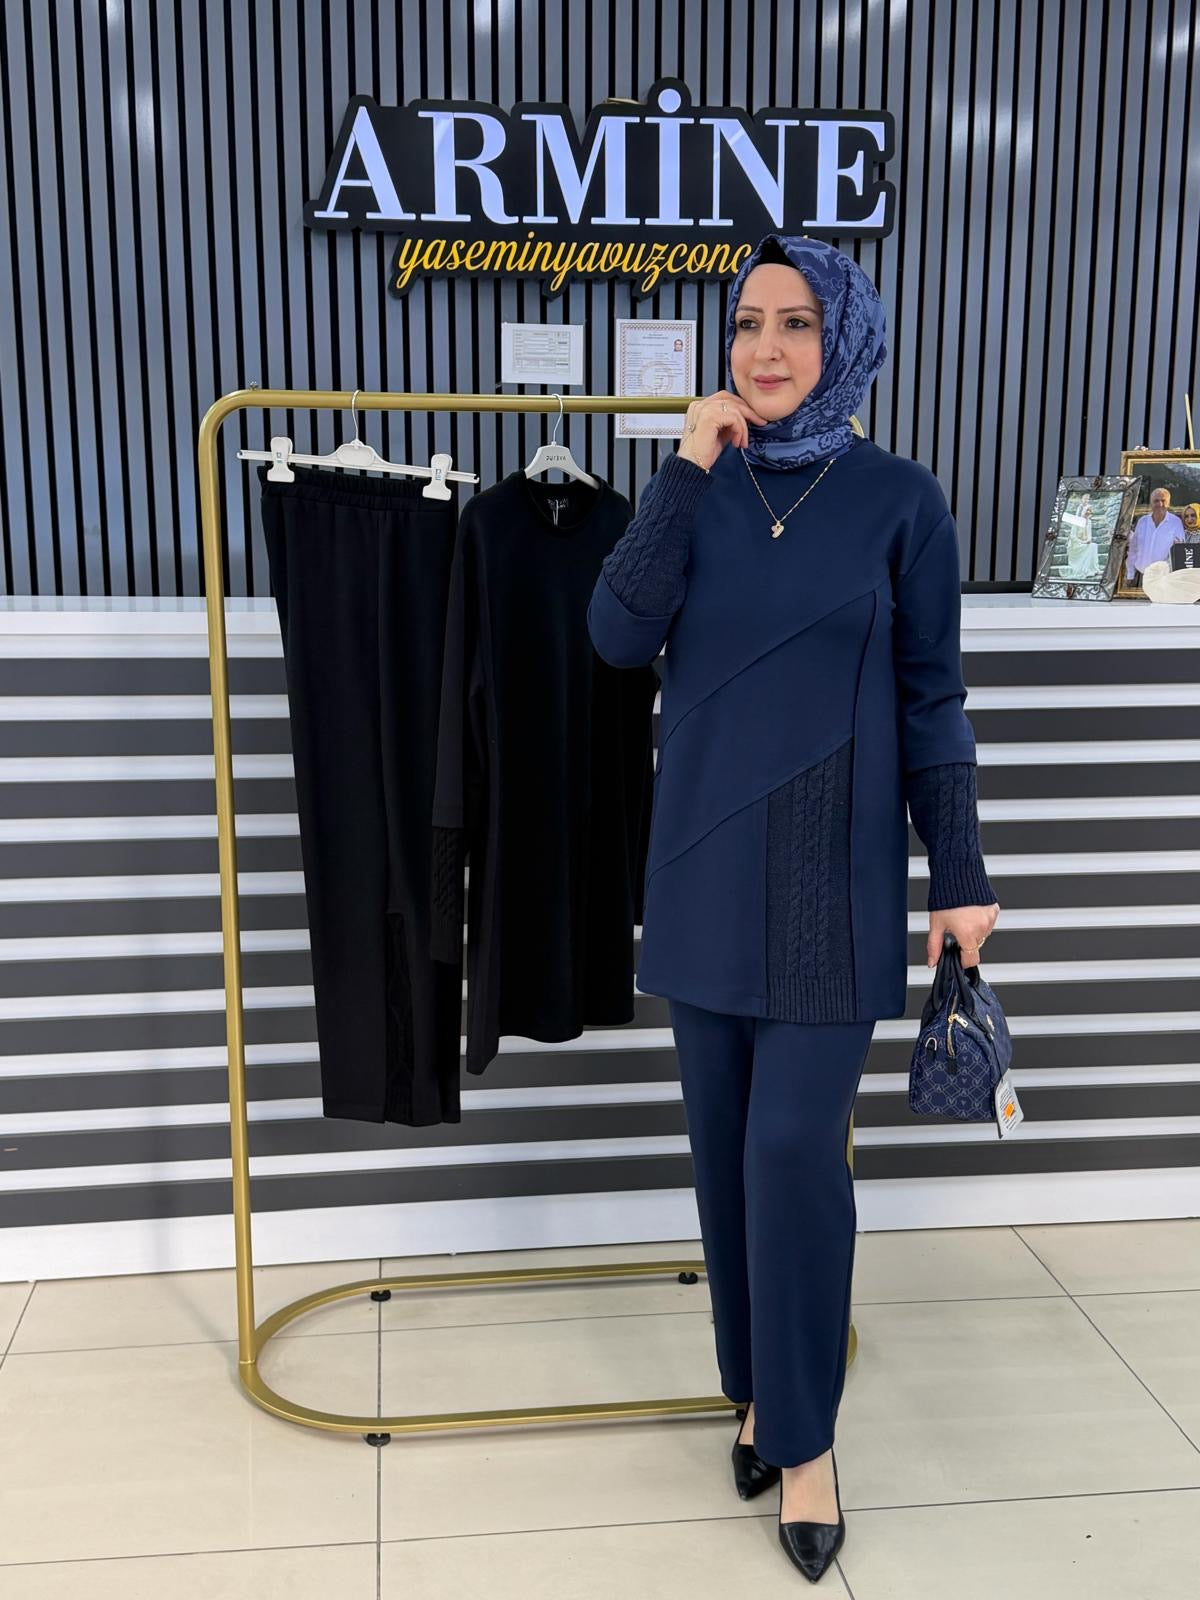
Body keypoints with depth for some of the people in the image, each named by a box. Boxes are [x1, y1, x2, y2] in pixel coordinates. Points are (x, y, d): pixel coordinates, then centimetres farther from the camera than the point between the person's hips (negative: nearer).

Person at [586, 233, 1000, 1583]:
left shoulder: (898, 500, -2)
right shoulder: (696, 486, 5)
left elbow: (931, 700, 0)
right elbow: (618, 636, -10)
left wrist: (961, 876, -2)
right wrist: (690, 469, -12)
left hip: (833, 879, -3)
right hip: (705, 870, 3)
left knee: (795, 1150, -4)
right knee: (726, 1148, 11)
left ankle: (801, 1436, 16)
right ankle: (760, 1389, 31)